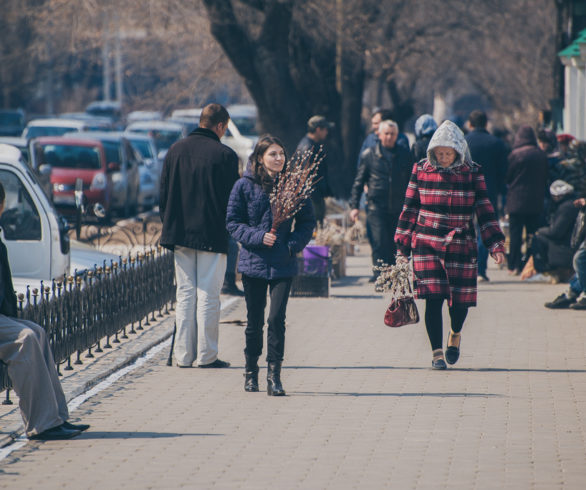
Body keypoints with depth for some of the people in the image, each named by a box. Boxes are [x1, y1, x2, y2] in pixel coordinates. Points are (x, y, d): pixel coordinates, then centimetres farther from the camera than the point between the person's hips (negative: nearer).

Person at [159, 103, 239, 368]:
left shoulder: (176, 150, 6)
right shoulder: (225, 155, -9)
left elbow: (163, 193, 11)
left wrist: (169, 226, 18)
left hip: (180, 233, 4)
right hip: (212, 234, -4)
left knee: (185, 294, 9)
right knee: (208, 295, 0)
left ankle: (183, 355, 9)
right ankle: (207, 355, 1)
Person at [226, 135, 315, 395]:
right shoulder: (245, 186, -1)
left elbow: (307, 222, 7)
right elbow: (233, 221, 1)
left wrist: (294, 244, -9)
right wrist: (257, 237, -13)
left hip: (283, 265, 0)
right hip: (253, 263, 0)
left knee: (277, 318, -10)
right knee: (254, 321, 9)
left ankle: (274, 376, -5)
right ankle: (251, 371, 26)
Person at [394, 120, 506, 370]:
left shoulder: (472, 173, 1)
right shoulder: (421, 170, 1)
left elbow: (485, 211, 1)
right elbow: (409, 210, 7)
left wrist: (496, 245, -7)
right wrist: (403, 248, 6)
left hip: (461, 246, 0)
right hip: (426, 245, 0)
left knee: (461, 299, 2)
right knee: (433, 298, -10)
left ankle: (455, 334, 35)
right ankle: (437, 352, 2)